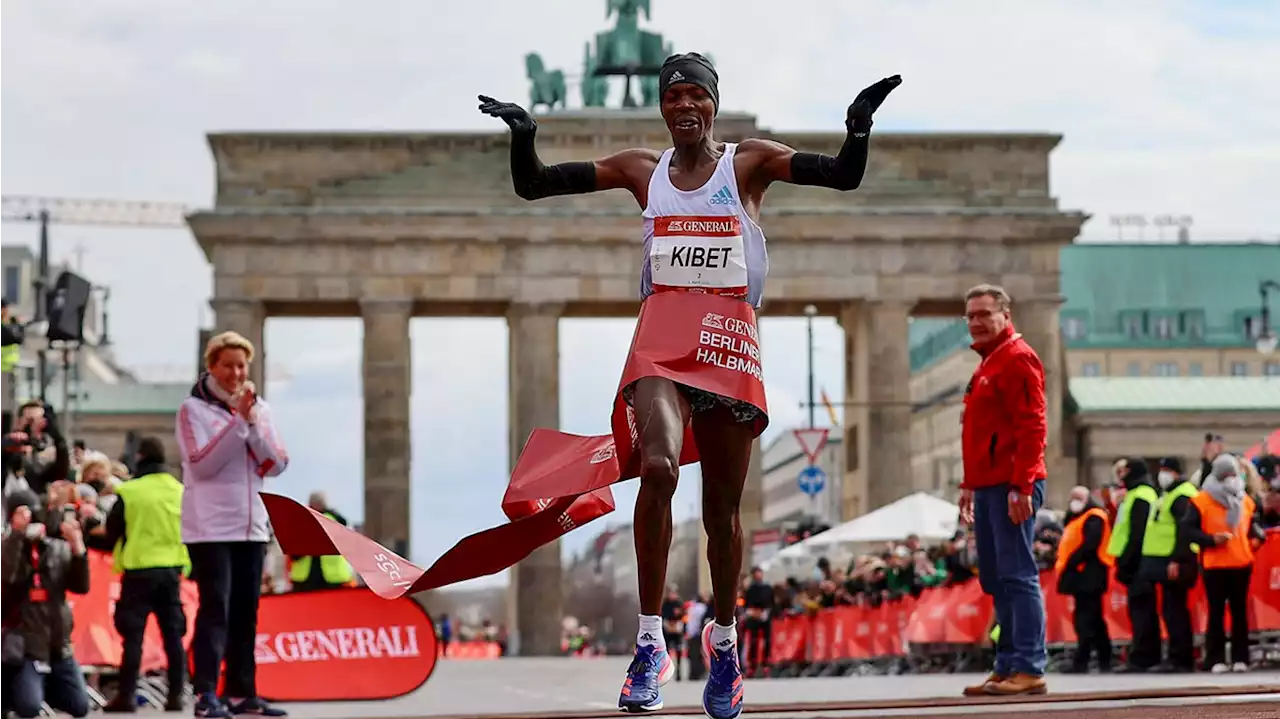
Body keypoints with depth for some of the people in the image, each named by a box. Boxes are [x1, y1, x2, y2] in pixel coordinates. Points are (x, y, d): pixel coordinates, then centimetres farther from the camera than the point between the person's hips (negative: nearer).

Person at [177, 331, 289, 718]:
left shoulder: (259, 408, 12)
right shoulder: (194, 409, -2)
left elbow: (276, 465, 2)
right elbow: (201, 464, -15)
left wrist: (253, 422, -11)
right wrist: (237, 421, -18)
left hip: (251, 525, 5)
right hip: (210, 527, -5)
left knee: (246, 611, 6)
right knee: (216, 608, -12)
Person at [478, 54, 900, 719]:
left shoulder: (749, 162, 8)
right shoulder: (642, 170, 13)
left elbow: (843, 176, -2)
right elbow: (532, 186, 13)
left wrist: (859, 127, -21)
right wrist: (523, 138, -6)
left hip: (731, 340, 0)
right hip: (661, 338, 0)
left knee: (722, 505, 7)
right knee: (658, 467, -27)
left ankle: (724, 640, 30)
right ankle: (650, 643, -23)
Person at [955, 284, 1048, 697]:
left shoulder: (1017, 359, -8)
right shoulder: (988, 363, 21)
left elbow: (1031, 427, -16)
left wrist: (1020, 486, -22)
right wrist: (970, 485, 22)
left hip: (1010, 488, -10)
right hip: (988, 487, 10)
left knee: (1017, 577, -10)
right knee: (996, 581, 10)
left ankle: (1029, 669, -11)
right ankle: (1008, 668, 14)